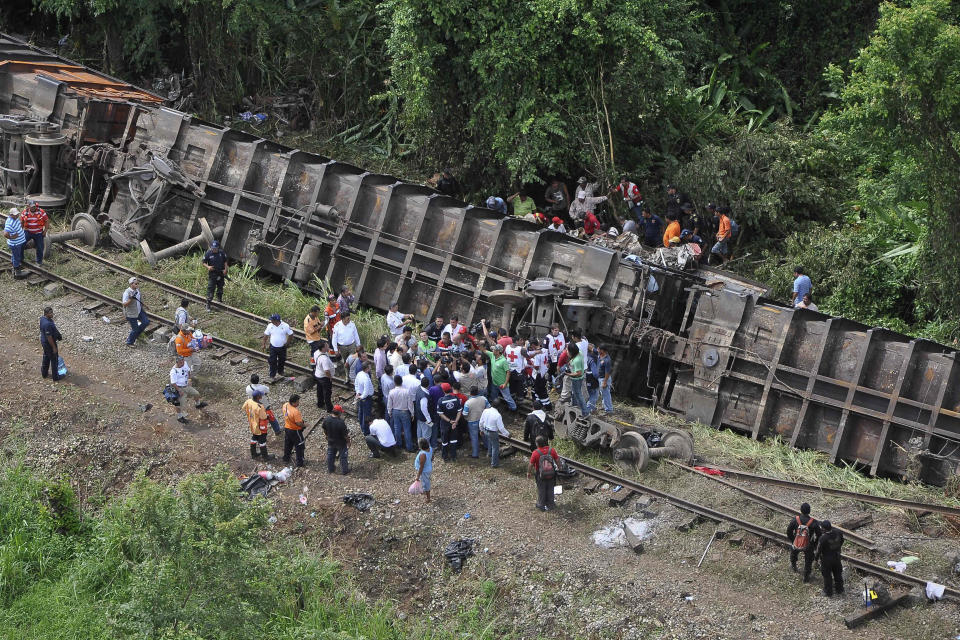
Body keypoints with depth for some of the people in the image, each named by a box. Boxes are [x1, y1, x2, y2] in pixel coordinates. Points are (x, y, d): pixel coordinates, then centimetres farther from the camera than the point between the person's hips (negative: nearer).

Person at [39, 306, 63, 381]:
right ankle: (55, 377, 22)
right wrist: (54, 347, -19)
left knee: (46, 358, 26)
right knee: (54, 359, 8)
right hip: (49, 343, -9)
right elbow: (49, 337, -29)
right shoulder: (48, 324, -35)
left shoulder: (42, 318, -4)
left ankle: (44, 374, 41)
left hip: (44, 342, 9)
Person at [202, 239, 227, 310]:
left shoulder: (222, 253, 1)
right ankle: (208, 304, -6)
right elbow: (204, 263, -3)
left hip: (221, 274, 4)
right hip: (212, 274, -4)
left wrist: (225, 269, -3)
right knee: (210, 289, -9)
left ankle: (219, 300, 38)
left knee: (220, 287, 18)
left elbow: (225, 261, 11)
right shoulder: (208, 254, -9)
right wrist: (208, 267, -24)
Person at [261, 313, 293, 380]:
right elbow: (266, 335, 2)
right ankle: (273, 375, 10)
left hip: (282, 347, 0)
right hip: (273, 347, 0)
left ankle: (280, 372, 39)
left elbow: (290, 334, -3)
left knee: (282, 360, 16)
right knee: (272, 361, 0)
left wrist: (287, 342, -6)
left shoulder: (285, 326, -15)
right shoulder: (270, 326, -9)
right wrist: (263, 344, 0)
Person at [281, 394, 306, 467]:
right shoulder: (295, 411, -34)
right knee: (299, 446, 10)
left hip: (287, 428, 8)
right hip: (295, 431, -8)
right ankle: (300, 463, 18)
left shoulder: (285, 405, -10)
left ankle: (286, 460, 40)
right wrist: (303, 424, -8)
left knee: (287, 445, 25)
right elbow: (299, 423, -30)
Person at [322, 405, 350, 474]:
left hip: (331, 442, 5)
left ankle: (330, 469, 41)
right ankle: (344, 470, 30)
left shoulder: (326, 420, -17)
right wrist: (348, 442, -5)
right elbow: (345, 435, -23)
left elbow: (324, 430, 0)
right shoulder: (341, 422, -33)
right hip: (341, 443, -5)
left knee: (330, 456, 24)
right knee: (343, 456, 16)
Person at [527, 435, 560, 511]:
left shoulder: (535, 453, -24)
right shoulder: (551, 450, -15)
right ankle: (550, 504, 36)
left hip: (540, 475, -2)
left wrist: (528, 472, 3)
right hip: (551, 475, 2)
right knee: (550, 489, 22)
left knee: (541, 490, 18)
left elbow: (531, 465, -16)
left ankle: (541, 505, 32)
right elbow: (557, 460, -4)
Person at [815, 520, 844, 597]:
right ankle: (839, 589, 42)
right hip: (837, 557, 5)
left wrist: (816, 556, 0)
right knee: (837, 574, 25)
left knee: (827, 576, 16)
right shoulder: (838, 533, -18)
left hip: (826, 559, -5)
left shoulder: (823, 538, -34)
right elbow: (841, 541, 2)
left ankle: (828, 592, 32)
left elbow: (819, 549, -21)